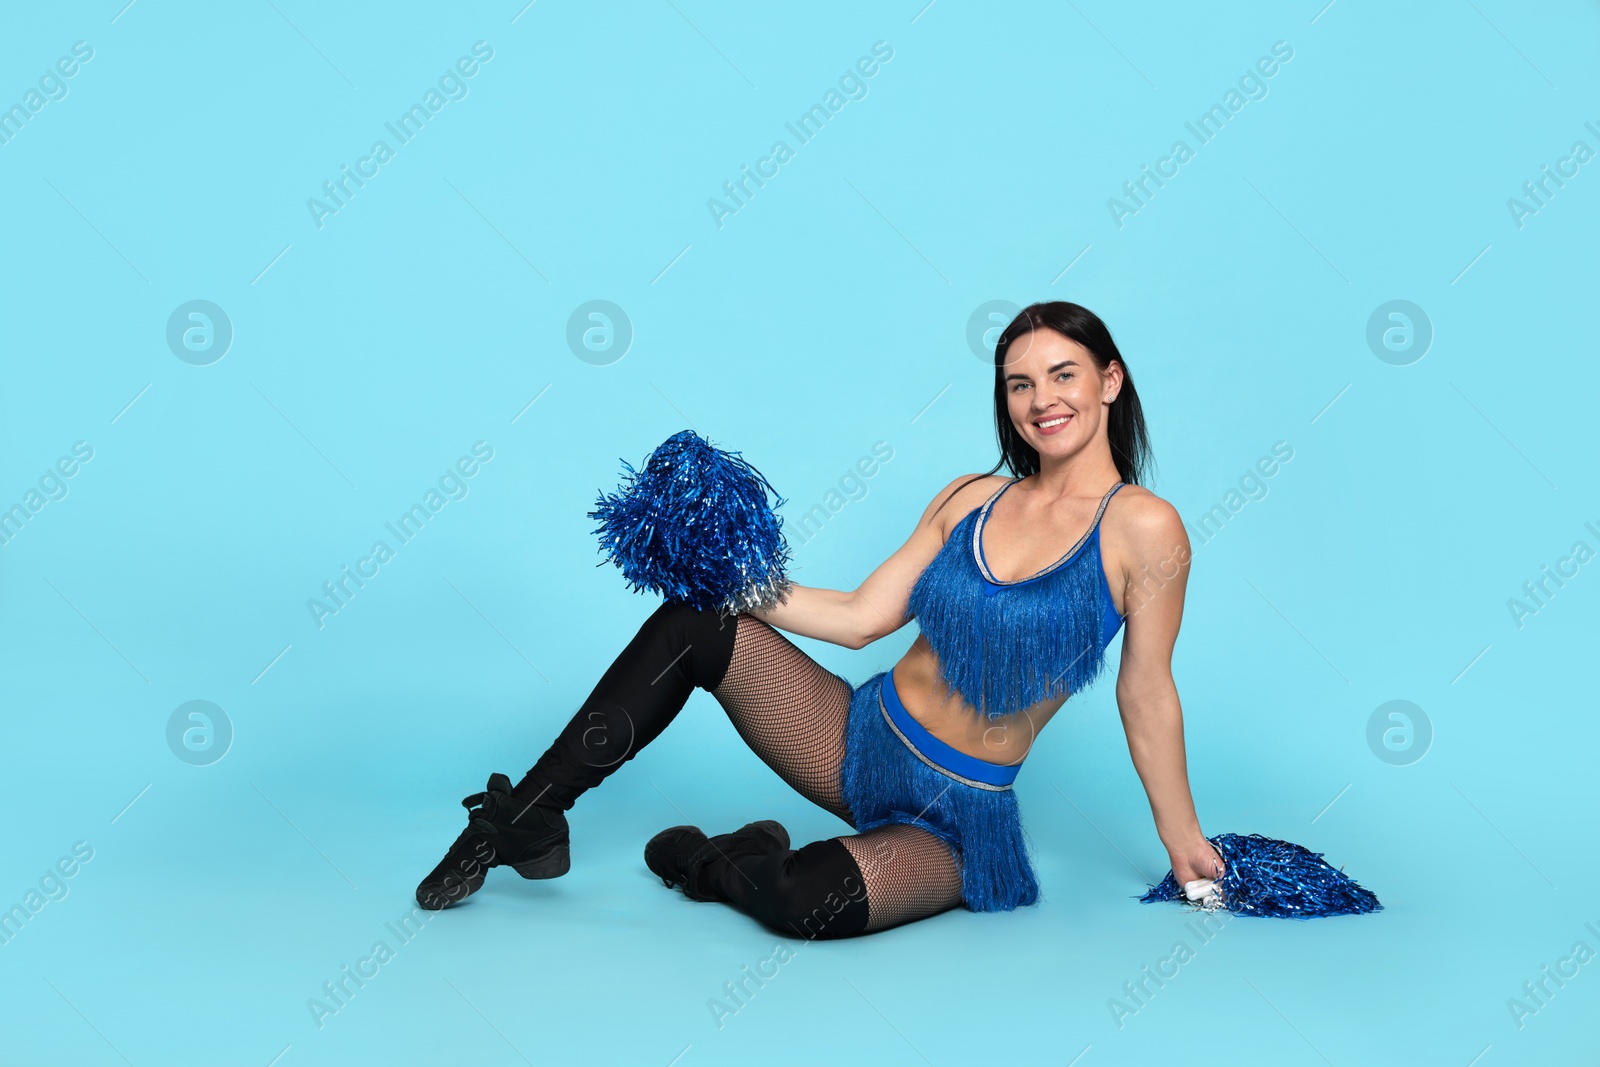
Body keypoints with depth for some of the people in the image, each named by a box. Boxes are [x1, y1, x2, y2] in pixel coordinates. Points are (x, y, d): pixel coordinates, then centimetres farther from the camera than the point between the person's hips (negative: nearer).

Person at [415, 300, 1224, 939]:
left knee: (804, 901, -35)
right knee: (691, 625, -16)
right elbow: (860, 617, 2)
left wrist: (1182, 842, 1)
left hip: (955, 817, -4)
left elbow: (1146, 696, -5)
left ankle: (711, 864, 2)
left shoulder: (1142, 529, -11)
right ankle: (523, 823, -4)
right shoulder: (971, 499, 3)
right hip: (860, 740, 4)